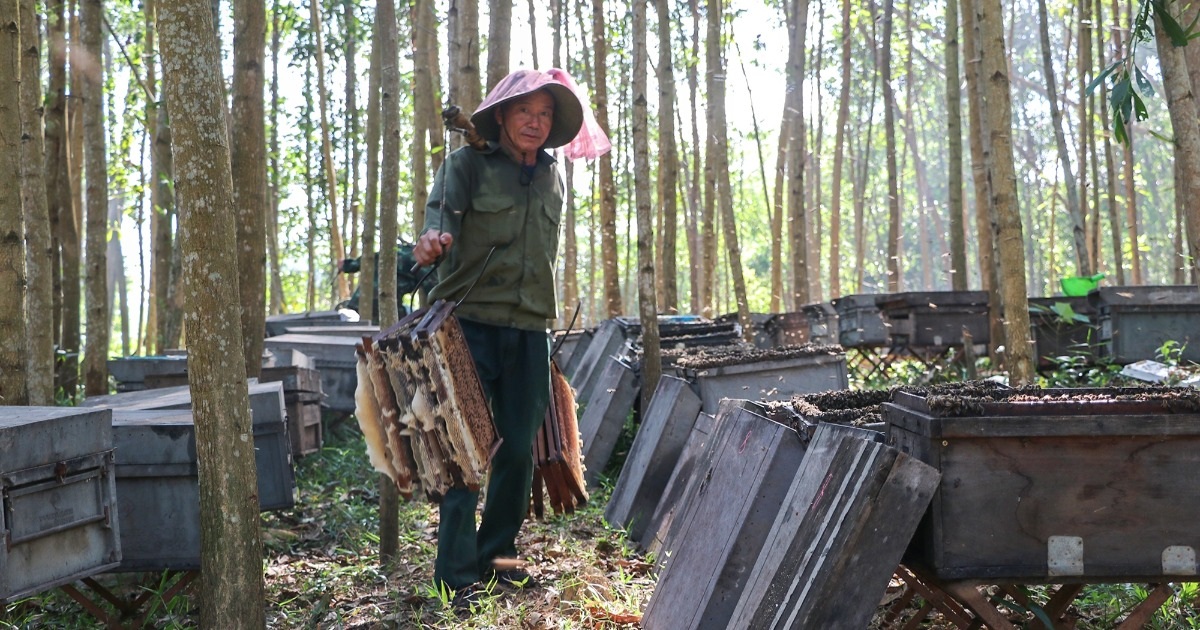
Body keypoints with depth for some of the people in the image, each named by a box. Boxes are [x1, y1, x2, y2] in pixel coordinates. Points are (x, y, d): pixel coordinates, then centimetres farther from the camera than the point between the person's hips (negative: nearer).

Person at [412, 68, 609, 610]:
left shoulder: (551, 180, 15)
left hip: (528, 329, 5)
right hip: (471, 323, -5)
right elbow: (444, 207, -21)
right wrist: (433, 238, -44)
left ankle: (495, 556, 23)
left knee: (519, 448, 8)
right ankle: (456, 576, -2)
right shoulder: (467, 164, -2)